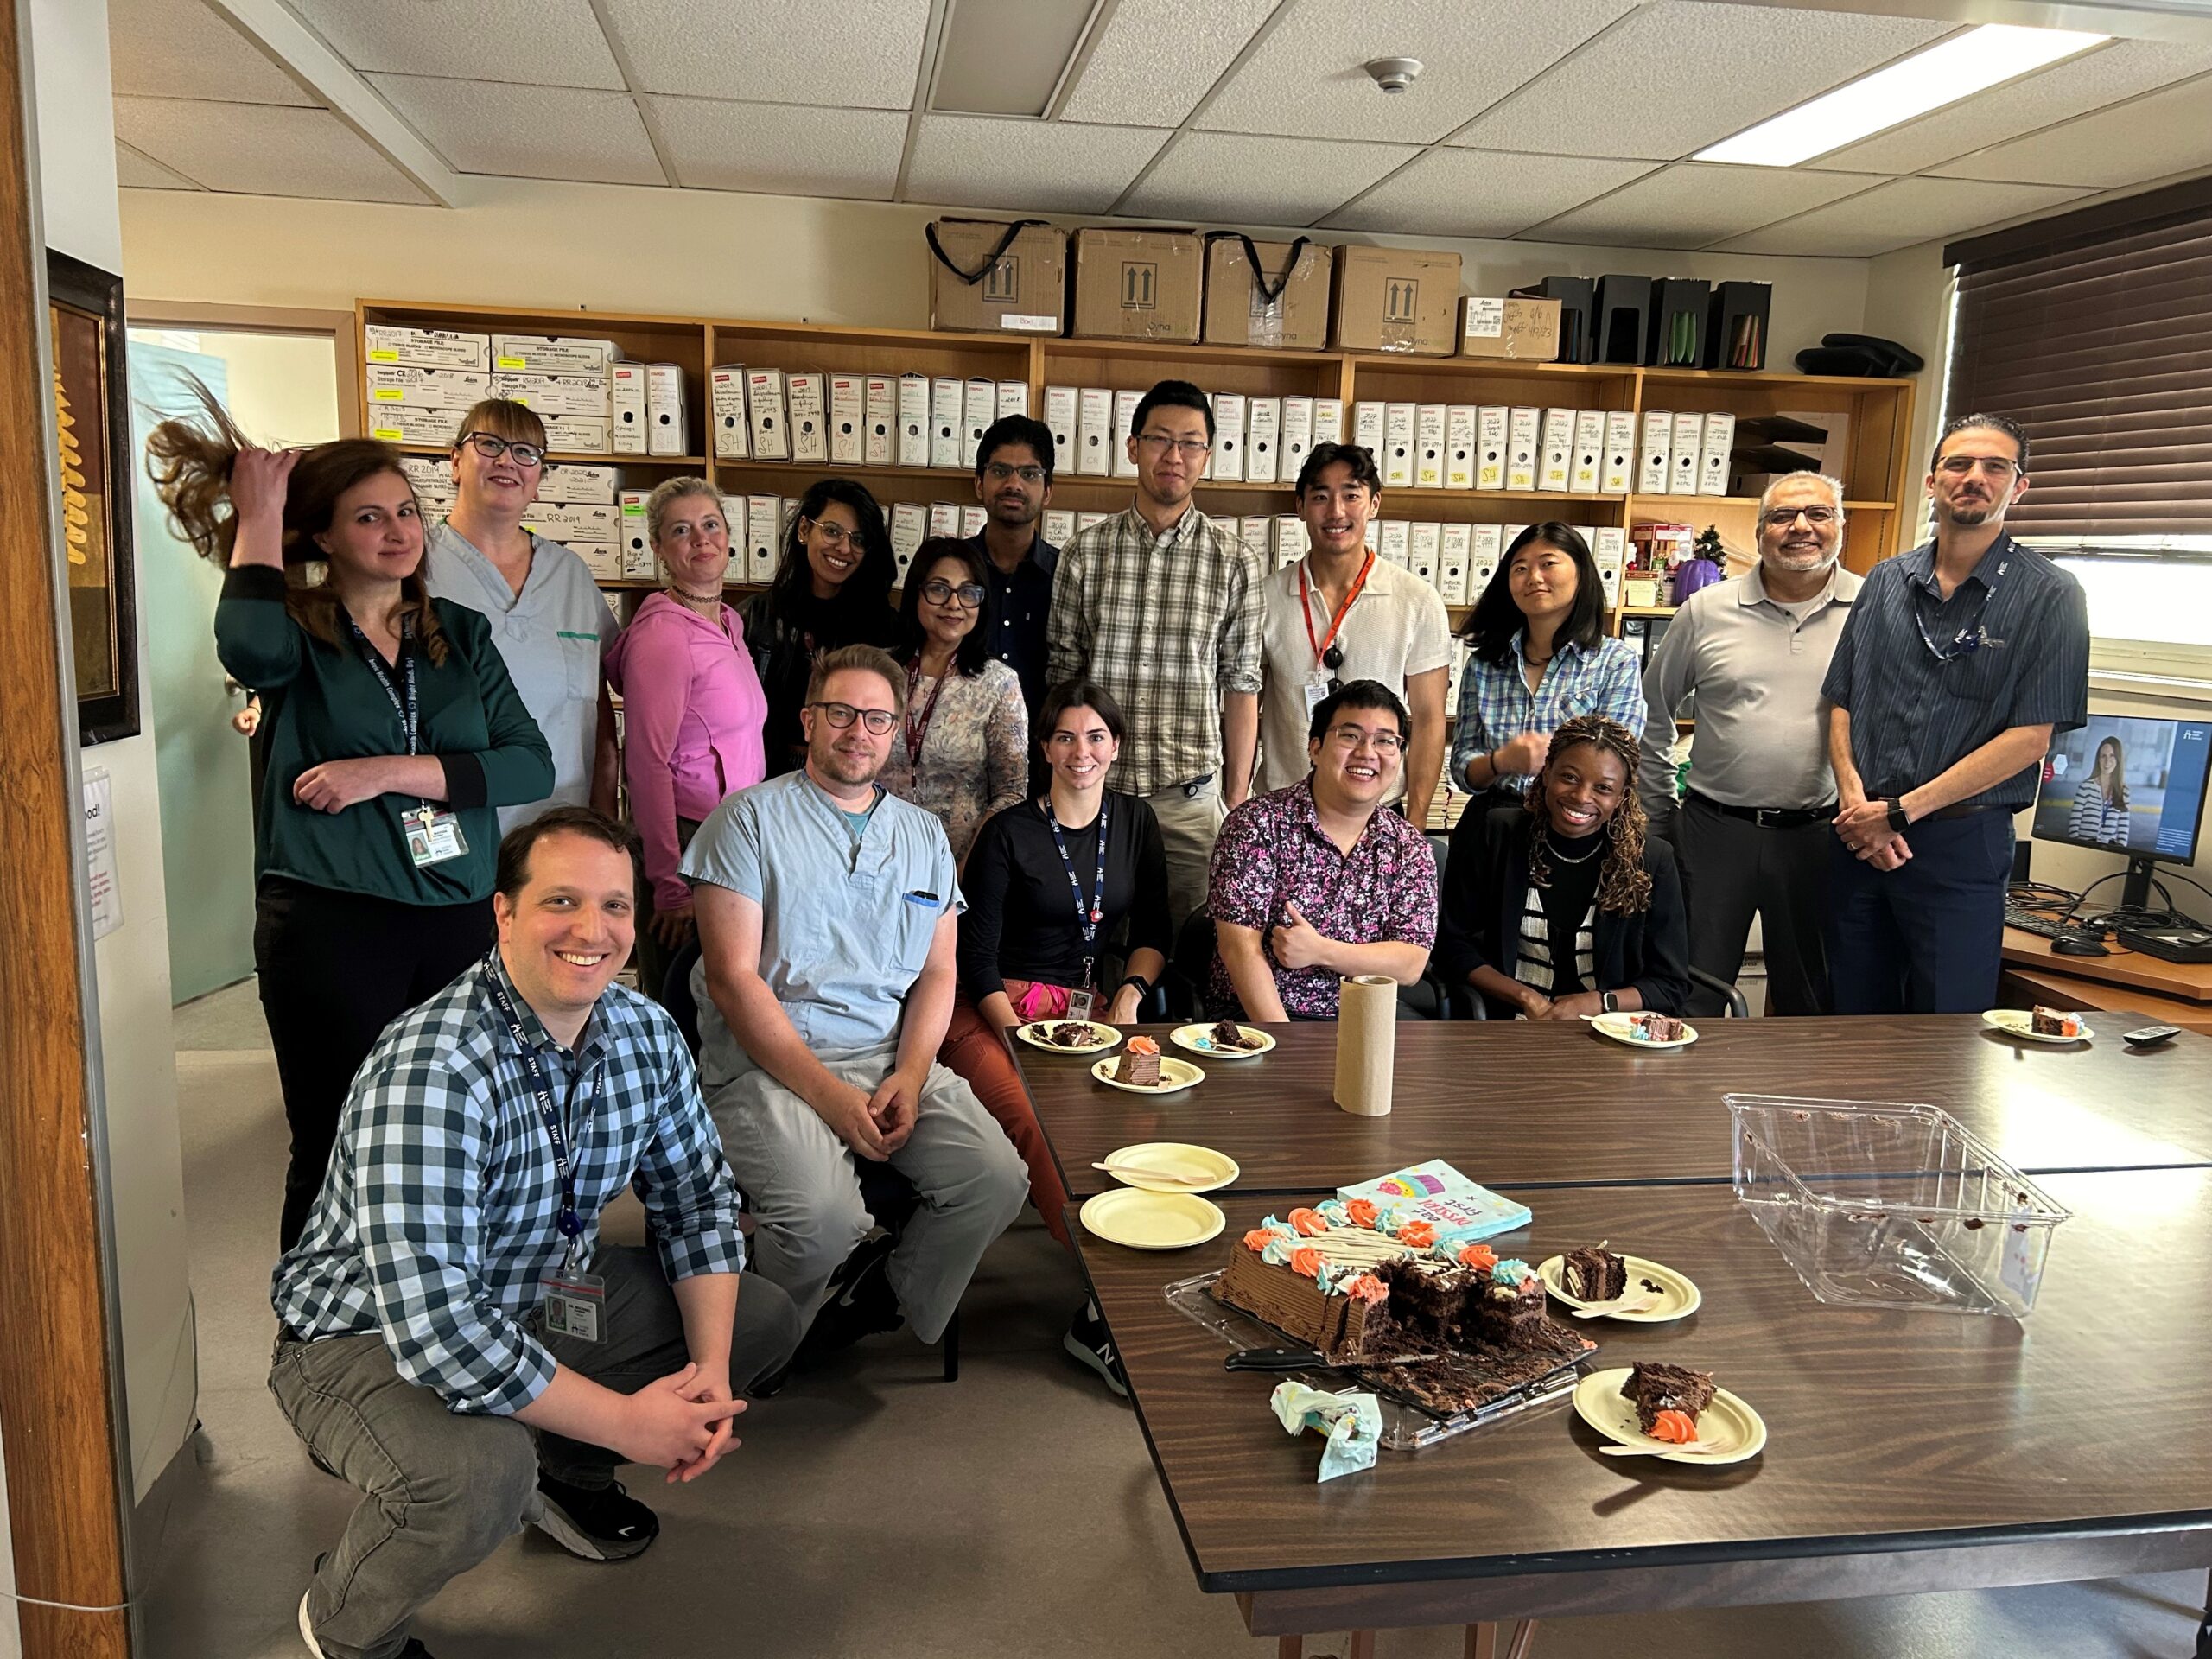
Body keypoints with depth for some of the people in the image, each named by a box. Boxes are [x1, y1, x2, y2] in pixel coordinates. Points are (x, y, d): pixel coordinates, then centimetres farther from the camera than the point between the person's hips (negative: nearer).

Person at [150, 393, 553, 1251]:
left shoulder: (459, 632, 10)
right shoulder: (297, 628, 2)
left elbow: (531, 764, -1)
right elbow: (250, 652, -25)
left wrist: (396, 771, -12)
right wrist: (258, 519, -14)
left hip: (461, 919, 3)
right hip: (328, 924, -3)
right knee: (337, 1158, 4)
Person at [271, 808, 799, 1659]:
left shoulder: (646, 1033, -10)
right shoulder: (433, 1069, -33)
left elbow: (696, 1197, 2)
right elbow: (433, 1326, -38)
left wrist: (712, 1367, -13)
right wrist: (624, 1421, -29)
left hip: (534, 1296, 7)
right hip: (367, 1333, -7)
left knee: (765, 1317, 2)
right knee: (478, 1475, -36)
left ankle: (564, 1469, 24)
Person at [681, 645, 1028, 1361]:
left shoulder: (924, 835, 16)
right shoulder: (750, 819, 0)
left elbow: (937, 974, 13)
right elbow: (733, 977, -8)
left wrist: (909, 1076, -7)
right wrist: (828, 1094, -15)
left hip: (894, 1059, 5)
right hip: (771, 1060, -4)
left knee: (997, 1180, -19)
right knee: (824, 1217, -29)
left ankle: (887, 1300, 8)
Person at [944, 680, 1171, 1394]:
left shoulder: (1135, 822, 13)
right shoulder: (1008, 833, 0)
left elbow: (1154, 930, 16)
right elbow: (978, 955, -2)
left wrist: (1130, 991, -3)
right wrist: (1020, 1037, -15)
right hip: (999, 1008, -3)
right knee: (1043, 1124, -35)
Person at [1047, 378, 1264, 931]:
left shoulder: (1234, 560, 2)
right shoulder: (1085, 552, 3)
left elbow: (1241, 688, 4)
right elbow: (1061, 675, 6)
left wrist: (1238, 803, 4)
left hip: (1189, 797, 0)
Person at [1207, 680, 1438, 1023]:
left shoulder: (1411, 848, 7)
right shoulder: (1257, 824, -6)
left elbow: (1411, 965, 0)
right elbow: (1240, 947, -12)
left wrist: (1320, 951, -15)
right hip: (1256, 1015, -5)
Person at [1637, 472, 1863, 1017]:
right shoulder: (1707, 610, 3)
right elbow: (1652, 715, 10)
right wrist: (1660, 814, 8)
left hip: (1819, 836, 0)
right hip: (1713, 829, 0)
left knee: (1808, 1000, 13)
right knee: (1691, 999, 6)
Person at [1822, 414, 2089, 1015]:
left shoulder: (2049, 596, -5)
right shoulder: (1886, 582, 8)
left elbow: (2029, 737, -10)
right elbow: (1842, 704, 9)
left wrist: (1898, 812, -13)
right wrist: (1855, 802, -8)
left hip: (1960, 845, -3)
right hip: (1860, 835, 4)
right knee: (1856, 1025, 14)